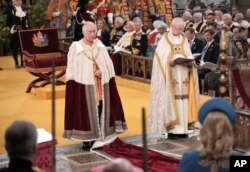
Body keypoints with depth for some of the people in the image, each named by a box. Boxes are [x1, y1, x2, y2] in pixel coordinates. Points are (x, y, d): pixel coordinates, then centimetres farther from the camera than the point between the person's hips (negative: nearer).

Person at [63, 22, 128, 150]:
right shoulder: (75, 47, -1)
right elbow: (71, 68, -3)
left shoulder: (100, 45, 11)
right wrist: (71, 85, -10)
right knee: (85, 112, -2)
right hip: (84, 84, -4)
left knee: (101, 110, 6)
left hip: (102, 84, 4)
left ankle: (100, 137, 15)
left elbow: (108, 63, 9)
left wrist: (102, 71, -10)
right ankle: (86, 139, 3)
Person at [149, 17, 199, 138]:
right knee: (171, 101, -8)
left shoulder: (184, 40, 16)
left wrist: (190, 63, -10)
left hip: (183, 77, 4)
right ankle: (171, 129, -7)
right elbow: (161, 58, -4)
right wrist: (169, 62, -22)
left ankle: (182, 128, 4)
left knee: (183, 102, 1)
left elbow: (189, 56, 11)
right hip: (170, 77, -4)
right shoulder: (164, 40, 2)